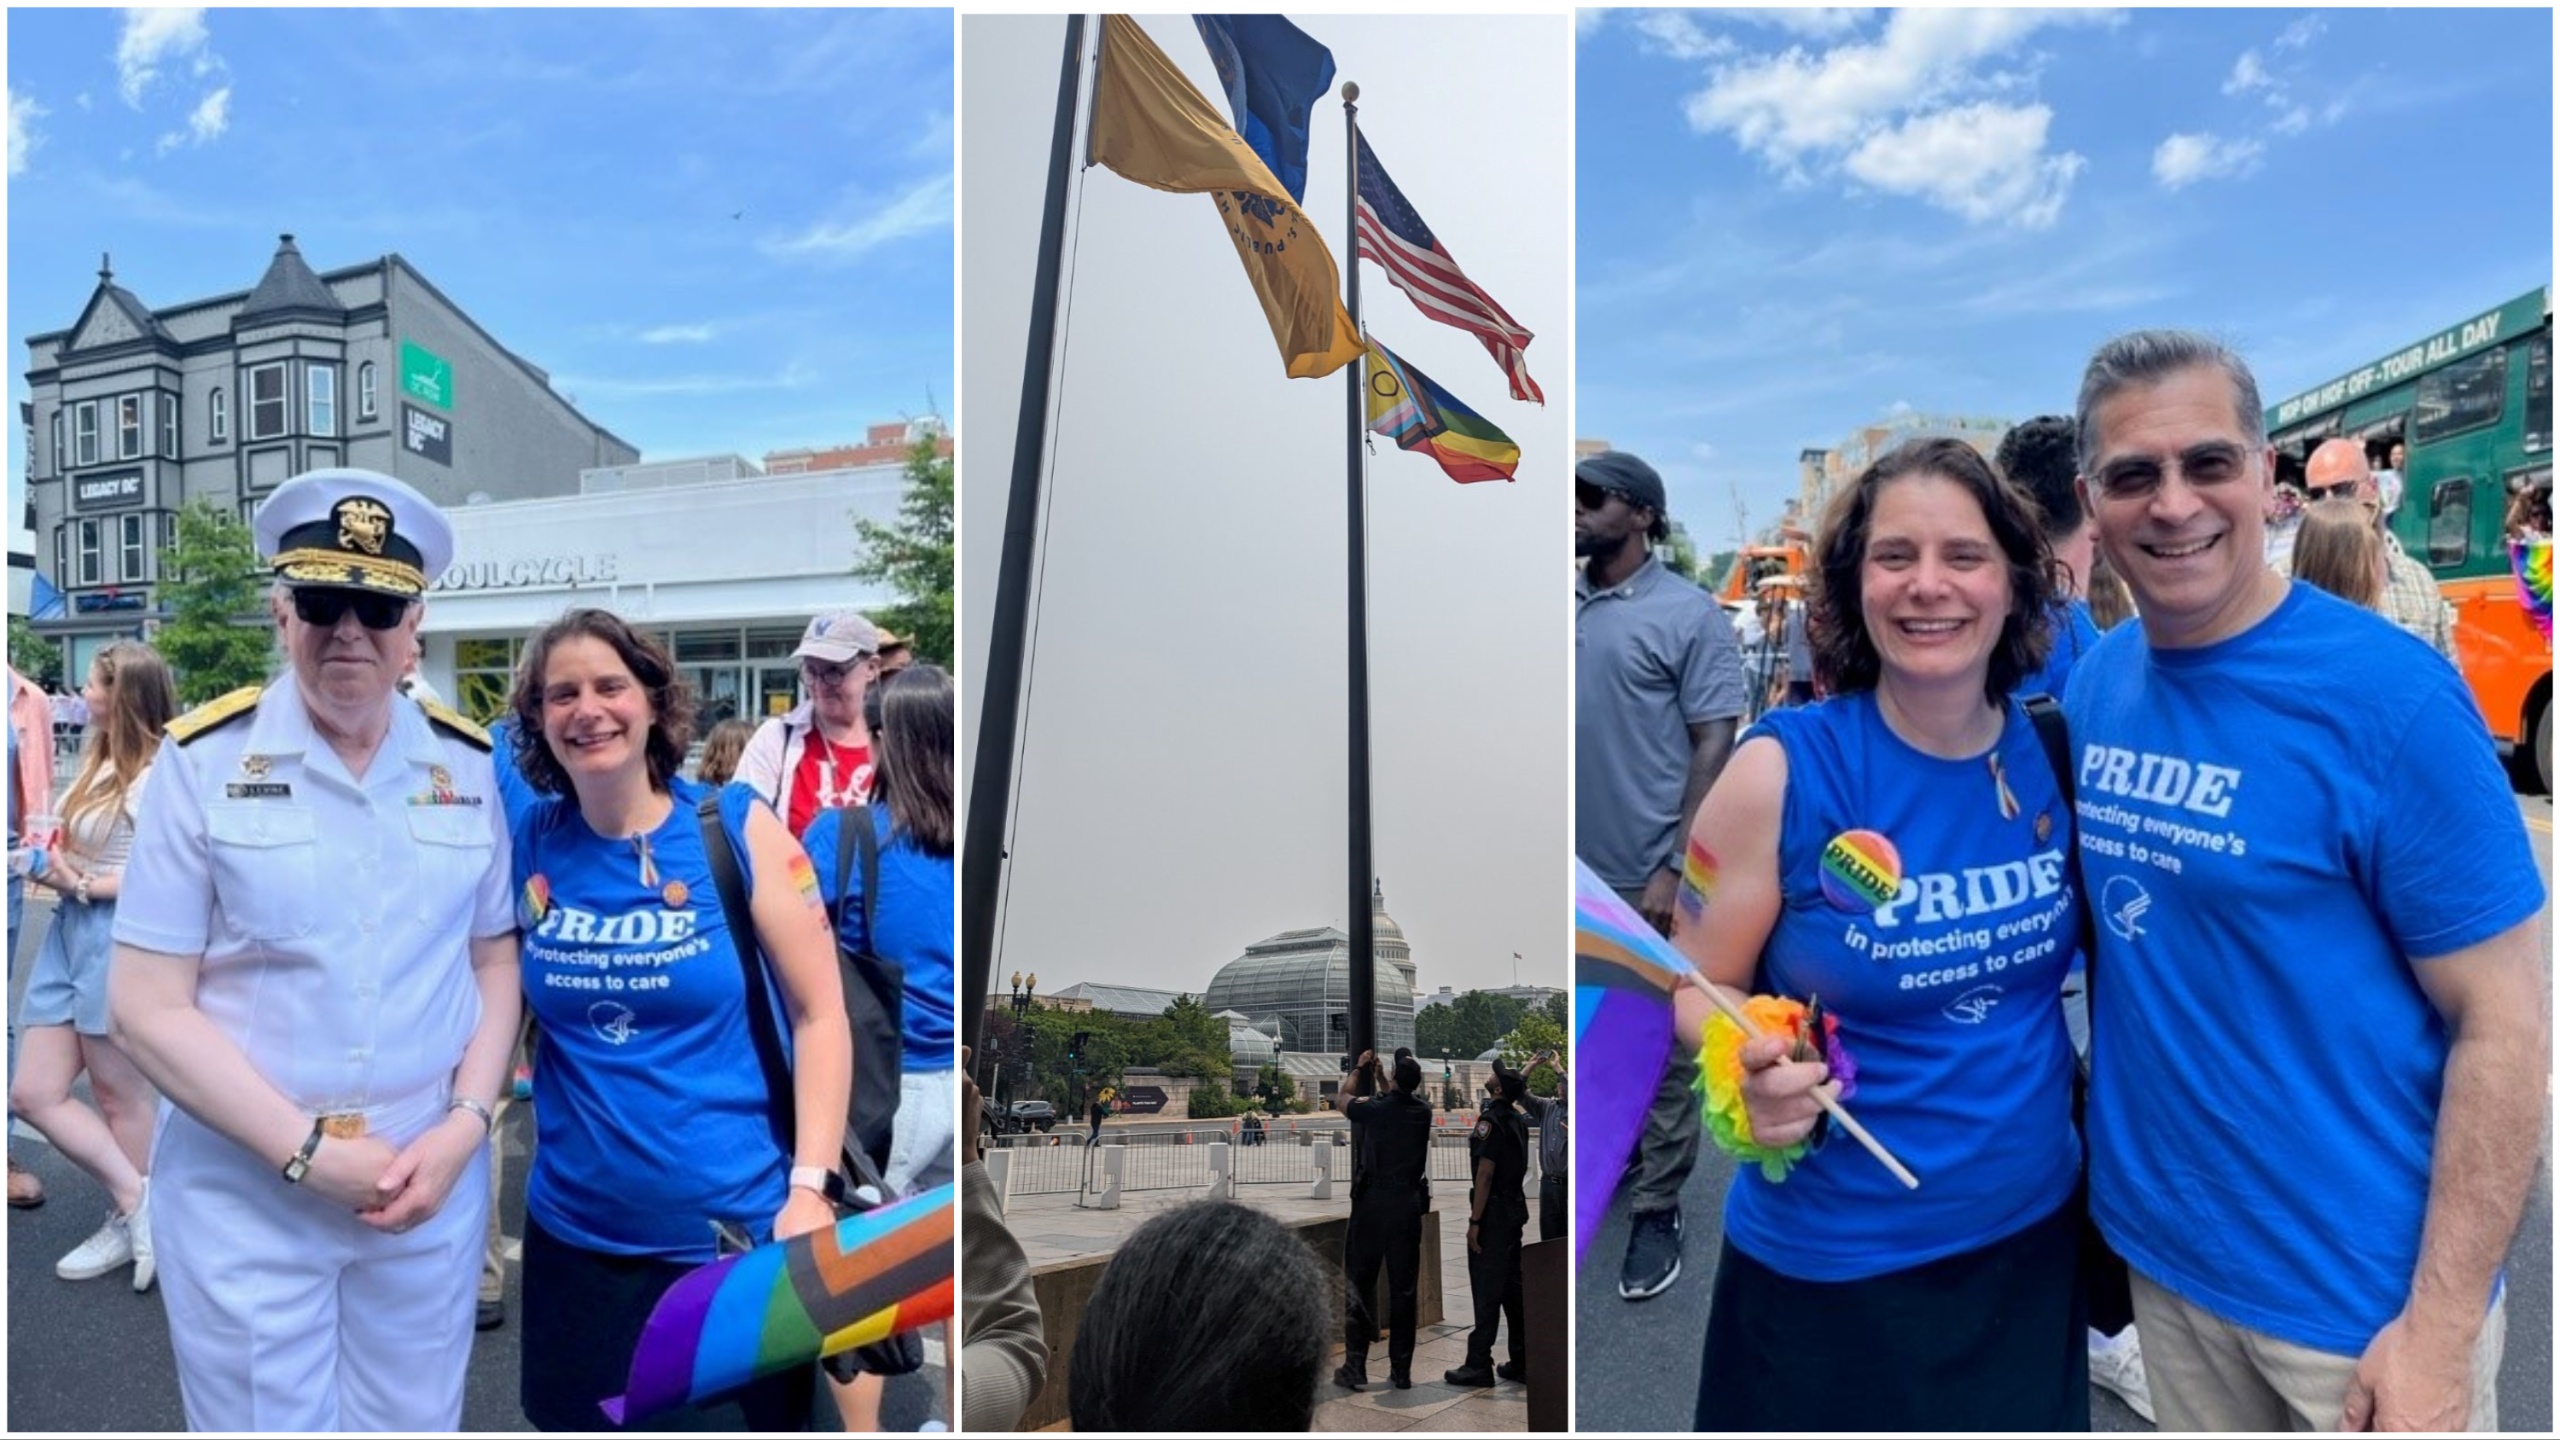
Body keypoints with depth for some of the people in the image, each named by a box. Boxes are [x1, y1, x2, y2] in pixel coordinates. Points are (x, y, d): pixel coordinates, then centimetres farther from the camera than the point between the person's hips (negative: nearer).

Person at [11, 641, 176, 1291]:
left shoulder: (153, 774, -16)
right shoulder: (99, 760, 11)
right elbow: (84, 843, 16)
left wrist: (80, 885, -16)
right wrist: (51, 863, -3)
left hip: (117, 937, -9)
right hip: (70, 932, 9)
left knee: (120, 1093, 6)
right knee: (33, 1093, 8)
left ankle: (128, 1222, 23)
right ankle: (136, 1204, 15)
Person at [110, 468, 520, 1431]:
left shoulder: (471, 768, 1)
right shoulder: (204, 761, -7)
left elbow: (496, 963, 5)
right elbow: (146, 1008, -8)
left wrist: (464, 1127, -9)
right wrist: (309, 1152, -14)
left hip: (431, 1187, 3)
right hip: (244, 1197, -2)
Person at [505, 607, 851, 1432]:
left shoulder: (737, 828, -9)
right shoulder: (530, 844, -2)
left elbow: (819, 1013, -8)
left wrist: (812, 1188, -14)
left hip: (738, 1233, -2)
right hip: (576, 1234, 3)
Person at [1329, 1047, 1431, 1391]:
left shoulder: (1375, 1108, -10)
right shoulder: (1422, 1111, 0)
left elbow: (1340, 1099, 11)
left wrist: (1359, 1070, 25)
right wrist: (1377, 1075, 34)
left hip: (1372, 1203, -3)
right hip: (1409, 1204, 3)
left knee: (1359, 1286, 5)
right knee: (1403, 1289, 8)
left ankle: (1355, 1367, 5)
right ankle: (1401, 1370, 10)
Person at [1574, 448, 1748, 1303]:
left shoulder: (1690, 614, -8)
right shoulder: (1569, 607, 5)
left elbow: (1714, 746, -9)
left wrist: (1672, 867, -15)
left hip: (1648, 874, -5)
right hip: (1581, 870, 5)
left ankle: (1656, 1211, 19)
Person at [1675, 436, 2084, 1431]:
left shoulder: (2052, 752, -6)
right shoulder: (1782, 770, -18)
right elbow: (1700, 989, -10)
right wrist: (1750, 1073, -29)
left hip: (2033, 1231, 4)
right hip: (1829, 1259, -4)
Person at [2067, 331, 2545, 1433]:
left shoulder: (2389, 695, -18)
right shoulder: (2093, 684, -2)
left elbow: (2506, 1025, -15)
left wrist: (2437, 1330, -16)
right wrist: (2115, 1170, 5)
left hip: (2363, 1287, -5)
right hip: (2161, 1251, 5)